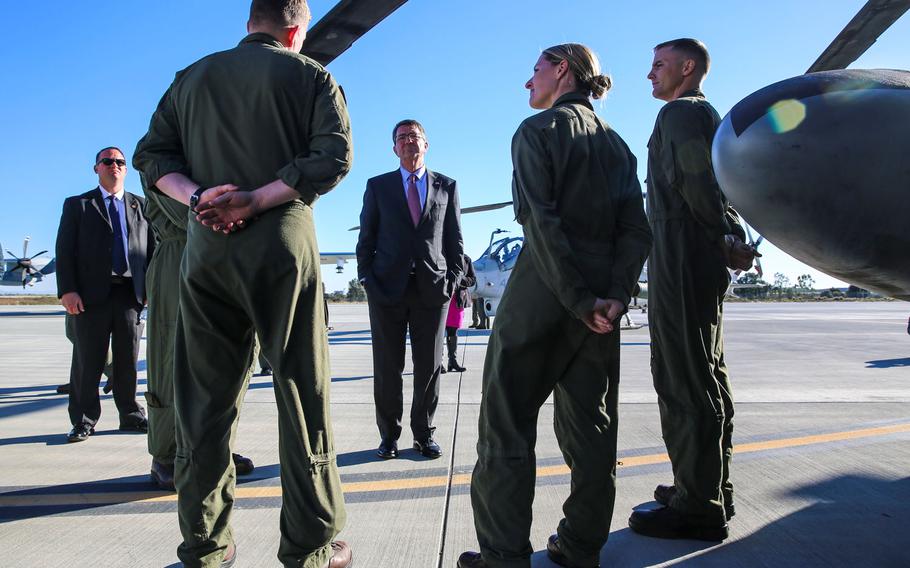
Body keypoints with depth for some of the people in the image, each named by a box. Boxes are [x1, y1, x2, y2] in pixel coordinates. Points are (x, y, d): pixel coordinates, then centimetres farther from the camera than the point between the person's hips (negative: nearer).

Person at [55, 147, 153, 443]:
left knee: (128, 360, 7)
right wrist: (67, 290, -9)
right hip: (91, 294, -2)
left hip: (131, 293, 2)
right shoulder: (77, 205, 12)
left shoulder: (141, 206, 17)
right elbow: (64, 251, 3)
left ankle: (131, 415, 16)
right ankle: (83, 421, 11)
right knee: (88, 361, 2)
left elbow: (153, 248, 12)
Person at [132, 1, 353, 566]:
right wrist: (255, 200, -11)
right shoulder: (310, 75, 7)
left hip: (204, 246, 4)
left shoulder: (192, 76, 19)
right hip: (282, 242, -3)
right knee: (303, 392, 1)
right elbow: (334, 156, -8)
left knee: (206, 397, 9)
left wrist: (197, 196, -4)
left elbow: (152, 154, 10)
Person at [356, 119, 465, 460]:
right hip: (387, 288, 0)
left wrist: (452, 281, 0)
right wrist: (367, 280, -2)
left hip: (433, 289, 1)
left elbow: (455, 240, 11)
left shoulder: (447, 186, 12)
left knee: (429, 366, 4)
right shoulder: (377, 186, 11)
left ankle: (424, 434, 18)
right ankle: (389, 435, 17)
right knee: (387, 367, 4)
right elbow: (366, 239, 8)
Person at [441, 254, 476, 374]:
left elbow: (473, 279, 7)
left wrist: (461, 280, -12)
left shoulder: (465, 259, 6)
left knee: (453, 331, 9)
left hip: (458, 299, 2)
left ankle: (453, 360, 16)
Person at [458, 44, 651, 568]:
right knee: (589, 427, 11)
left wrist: (578, 299, -16)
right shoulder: (617, 144, 16)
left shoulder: (538, 130, -3)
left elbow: (541, 220, -16)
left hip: (542, 291, -6)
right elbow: (636, 229, 5)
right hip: (602, 300, 7)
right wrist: (616, 294, -4)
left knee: (508, 423, 2)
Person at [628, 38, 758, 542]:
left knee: (684, 378, -8)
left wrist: (725, 241, -9)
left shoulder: (678, 112, -6)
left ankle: (697, 506, -3)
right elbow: (714, 185, 19)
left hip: (681, 258, -10)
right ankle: (710, 490, 23)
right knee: (706, 375, 13)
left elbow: (696, 180, -18)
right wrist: (733, 240, 7)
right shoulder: (711, 116, 24)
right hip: (704, 263, 10)